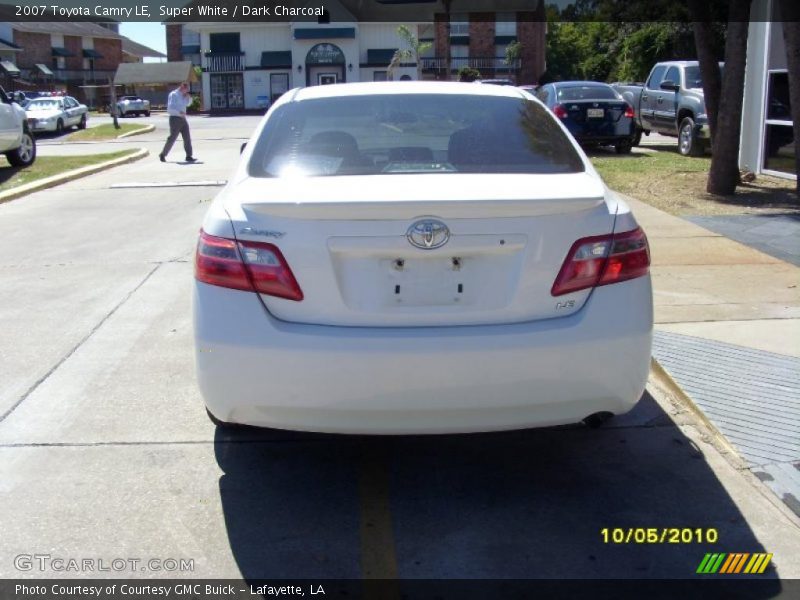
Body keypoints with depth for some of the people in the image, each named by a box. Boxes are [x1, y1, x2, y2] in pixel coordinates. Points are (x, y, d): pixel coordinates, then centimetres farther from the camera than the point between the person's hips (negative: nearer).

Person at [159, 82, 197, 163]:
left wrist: (189, 97, 8)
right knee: (172, 138, -4)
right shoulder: (173, 94, -11)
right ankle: (162, 155, 8)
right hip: (175, 119, -8)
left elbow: (188, 103, 29)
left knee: (187, 138, 1)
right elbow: (169, 109, -18)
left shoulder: (183, 95, 12)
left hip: (182, 119, 8)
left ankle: (189, 156, 3)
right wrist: (179, 112, -30)